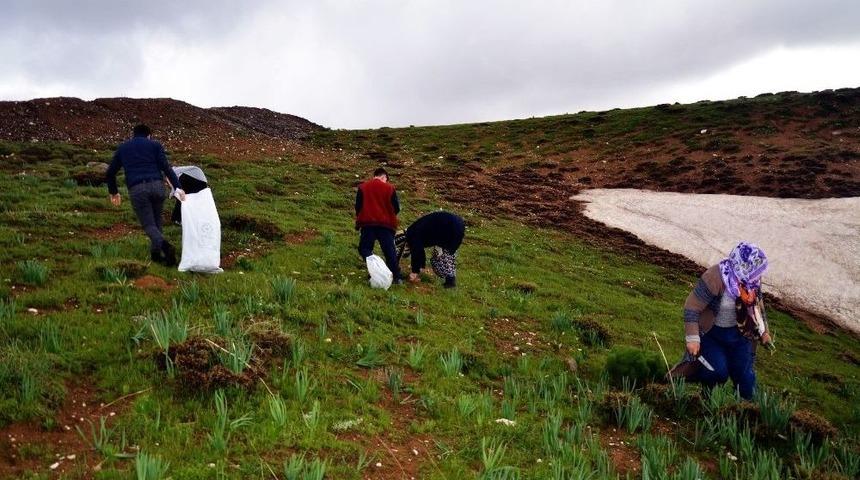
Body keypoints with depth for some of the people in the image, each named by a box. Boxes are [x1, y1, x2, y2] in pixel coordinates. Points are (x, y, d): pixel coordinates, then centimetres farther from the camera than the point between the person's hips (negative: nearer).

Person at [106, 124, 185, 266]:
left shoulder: (122, 148, 23)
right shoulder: (155, 145, 15)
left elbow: (111, 172, 27)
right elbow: (166, 167, -1)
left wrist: (114, 192, 41)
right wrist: (177, 187, -6)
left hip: (137, 190, 0)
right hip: (157, 186, 0)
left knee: (149, 224, -2)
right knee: (156, 221, 17)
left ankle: (164, 245, -29)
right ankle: (156, 253, 17)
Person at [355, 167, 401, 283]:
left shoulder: (363, 187, 7)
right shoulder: (390, 188, 4)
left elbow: (358, 206, 8)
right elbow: (397, 208, 4)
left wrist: (359, 220, 25)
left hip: (368, 223, 0)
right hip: (386, 224, 0)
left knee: (364, 248, 5)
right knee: (390, 251, 6)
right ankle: (397, 277, 1)